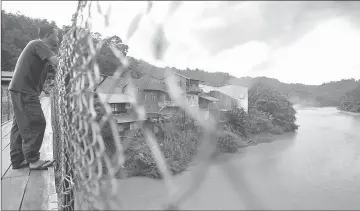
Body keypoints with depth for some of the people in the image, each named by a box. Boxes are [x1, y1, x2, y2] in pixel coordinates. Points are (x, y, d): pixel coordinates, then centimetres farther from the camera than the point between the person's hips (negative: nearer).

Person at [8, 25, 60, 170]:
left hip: (22, 90, 10)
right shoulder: (38, 44, -9)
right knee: (36, 123, -10)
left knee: (21, 125, 10)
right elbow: (57, 63, -22)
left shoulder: (38, 46, 21)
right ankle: (33, 160, -5)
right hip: (24, 90, -10)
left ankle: (17, 160, 16)